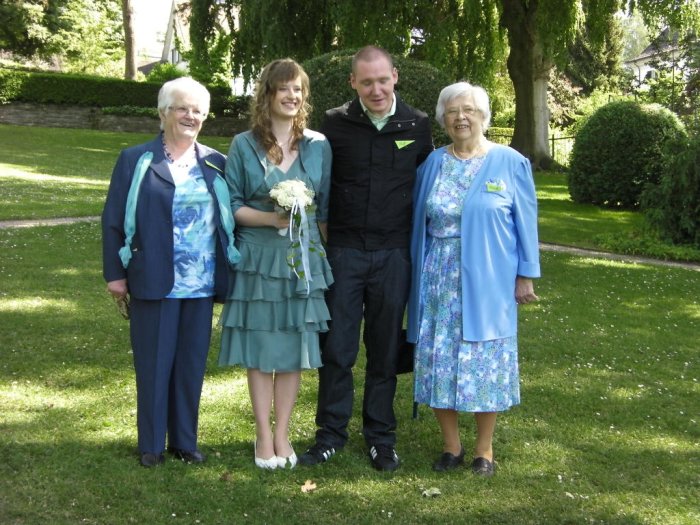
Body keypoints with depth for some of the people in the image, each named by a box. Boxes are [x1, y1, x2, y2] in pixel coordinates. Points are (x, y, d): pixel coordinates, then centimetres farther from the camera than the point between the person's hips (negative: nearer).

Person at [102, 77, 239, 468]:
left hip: (202, 284, 3)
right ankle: (152, 444, 19)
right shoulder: (135, 160, 1)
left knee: (192, 363, 10)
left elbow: (230, 219, 11)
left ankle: (185, 440, 24)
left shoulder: (216, 164, 8)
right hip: (153, 282, -2)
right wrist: (115, 273, -5)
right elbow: (114, 220, 0)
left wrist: (231, 270, 5)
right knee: (154, 363, 6)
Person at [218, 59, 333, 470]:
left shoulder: (319, 146, 4)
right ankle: (264, 435, 15)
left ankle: (282, 434, 17)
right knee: (260, 350, 4)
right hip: (257, 258, -1)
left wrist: (320, 250, 6)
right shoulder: (244, 146, 0)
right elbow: (232, 206, -1)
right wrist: (272, 218, -16)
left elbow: (325, 209, 10)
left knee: (293, 350, 5)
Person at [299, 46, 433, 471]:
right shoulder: (336, 123, 0)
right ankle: (331, 434, 17)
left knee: (385, 351, 9)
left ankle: (381, 438, 21)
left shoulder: (417, 126, 2)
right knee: (337, 348, 4)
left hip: (393, 255, 0)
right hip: (344, 251, 0)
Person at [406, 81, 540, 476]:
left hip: (488, 281, -3)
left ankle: (485, 448, 19)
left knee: (484, 361, 4)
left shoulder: (510, 163, -1)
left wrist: (526, 275, -2)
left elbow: (526, 221, 1)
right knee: (438, 360, 4)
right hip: (438, 281, 3)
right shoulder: (434, 163, 7)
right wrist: (418, 275, 8)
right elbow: (419, 221, 11)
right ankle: (451, 444, 20)